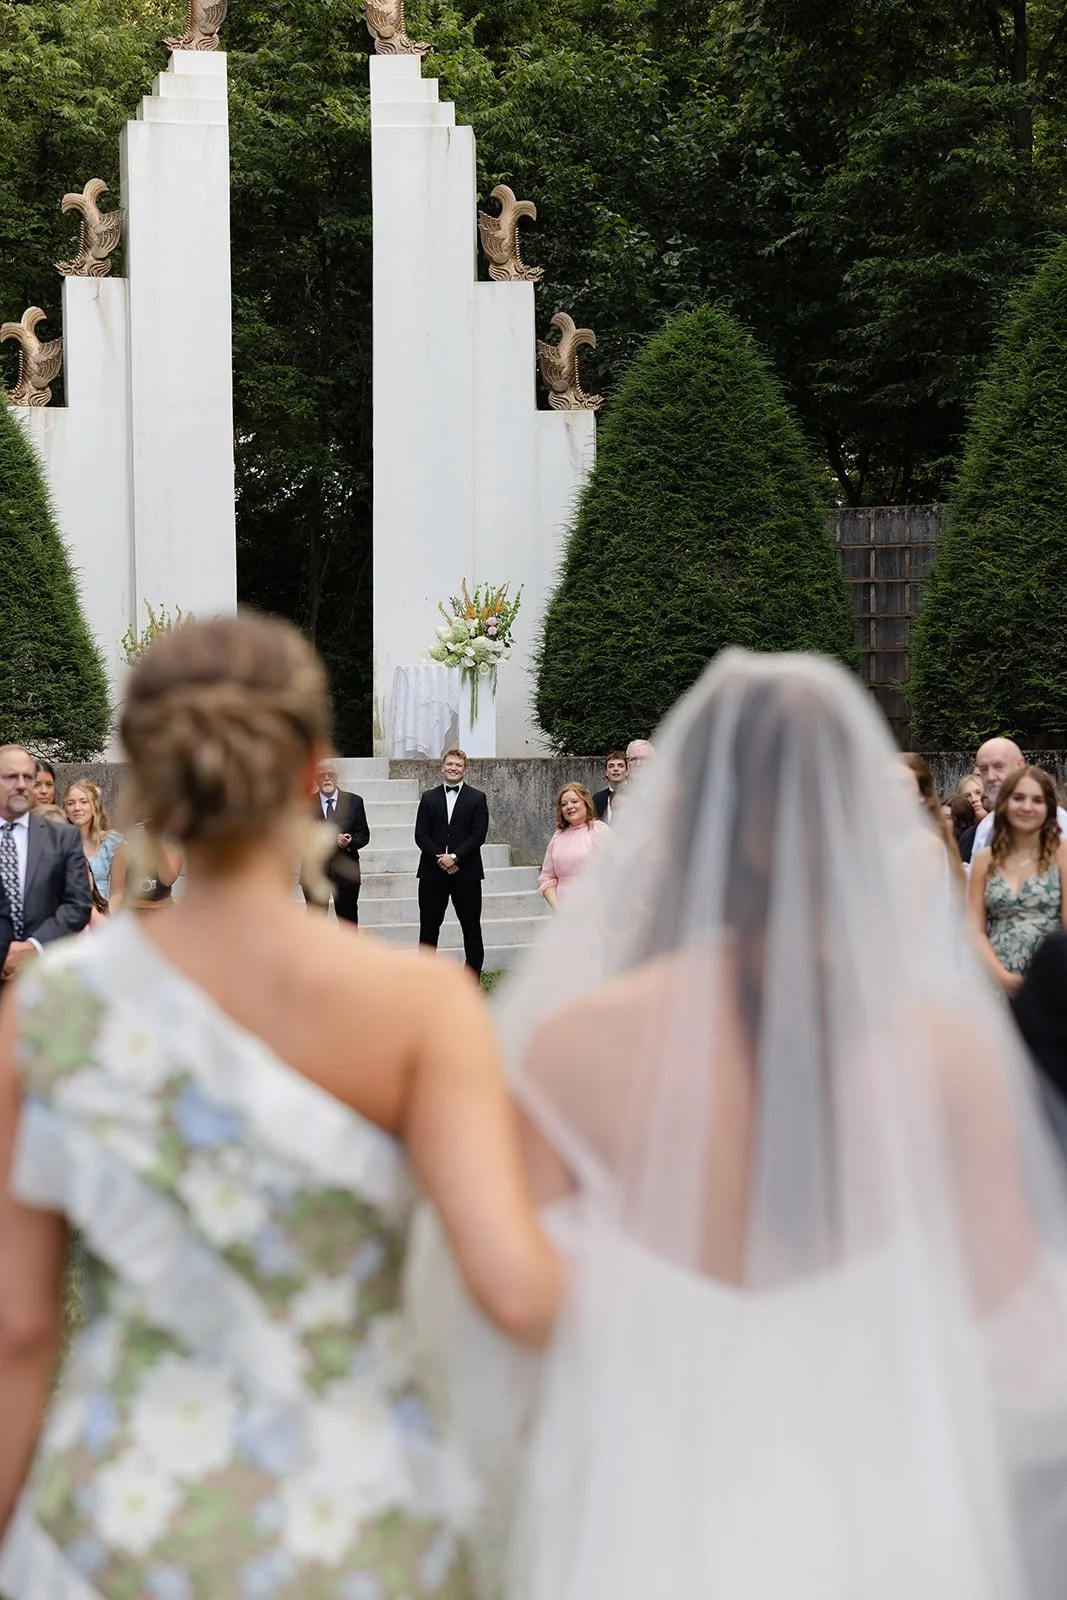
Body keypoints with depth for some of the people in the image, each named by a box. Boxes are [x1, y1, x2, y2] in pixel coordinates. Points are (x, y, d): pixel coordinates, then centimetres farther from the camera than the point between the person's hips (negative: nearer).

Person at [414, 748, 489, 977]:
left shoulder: (477, 798, 4)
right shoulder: (429, 798, 9)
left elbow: (478, 835, -5)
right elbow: (421, 835, 2)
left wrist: (455, 857, -15)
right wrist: (440, 859, -11)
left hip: (466, 872, -2)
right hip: (433, 871, 2)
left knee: (471, 928, 3)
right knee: (428, 927, 4)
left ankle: (472, 979, 9)